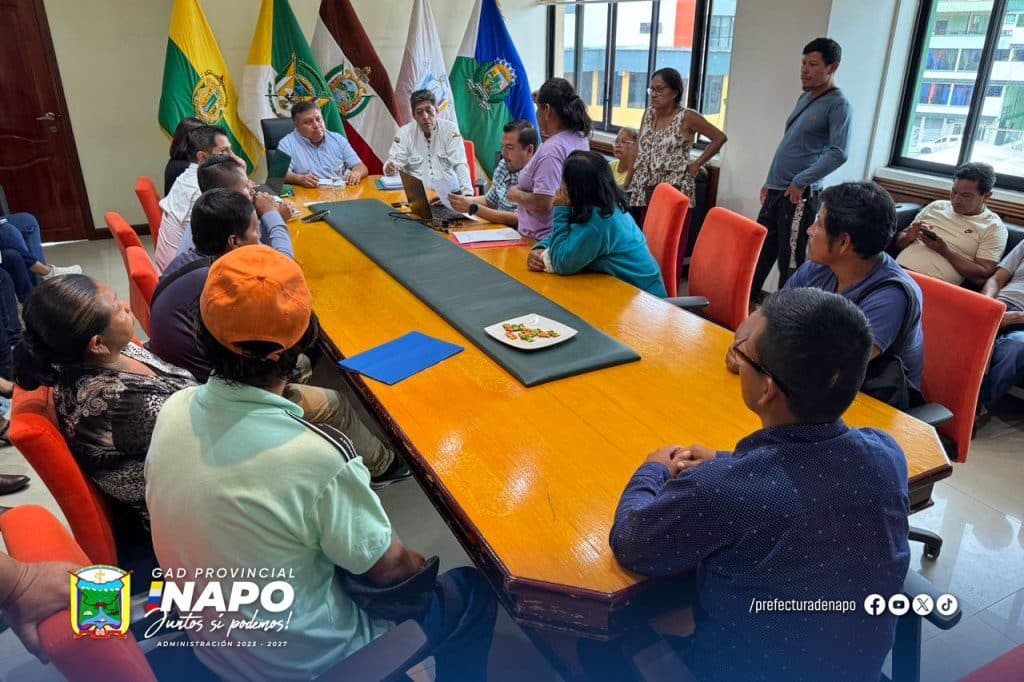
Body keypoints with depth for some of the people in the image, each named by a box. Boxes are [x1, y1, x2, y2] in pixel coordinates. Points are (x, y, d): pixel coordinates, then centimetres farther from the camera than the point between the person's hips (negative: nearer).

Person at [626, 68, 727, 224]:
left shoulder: (687, 117, -5)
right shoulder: (648, 114, 11)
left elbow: (719, 138, -1)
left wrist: (696, 164, -3)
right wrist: (628, 181, 10)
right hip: (644, 189, 5)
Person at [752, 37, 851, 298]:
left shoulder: (838, 104, -9)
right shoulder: (805, 97, 17)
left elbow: (838, 153, -19)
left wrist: (801, 181, -19)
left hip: (800, 195, -8)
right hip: (776, 190, 8)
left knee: (791, 262, -3)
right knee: (759, 252, 13)